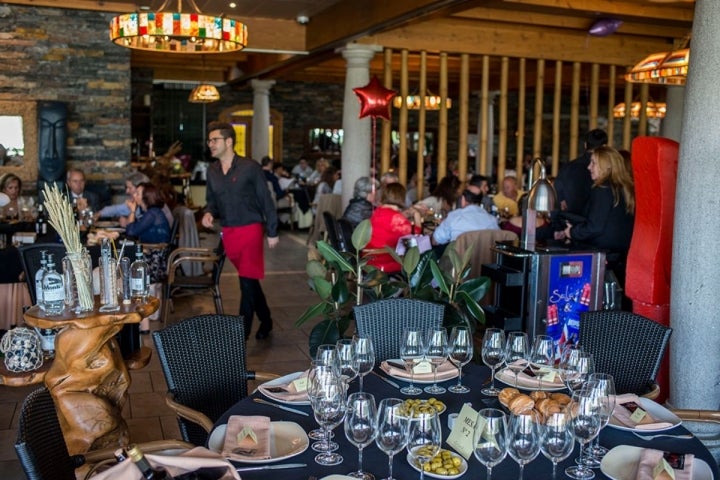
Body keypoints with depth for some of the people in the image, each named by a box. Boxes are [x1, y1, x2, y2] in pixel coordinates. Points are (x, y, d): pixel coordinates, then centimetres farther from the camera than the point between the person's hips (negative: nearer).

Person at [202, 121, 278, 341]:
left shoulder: (250, 167, -10)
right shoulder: (212, 171, 5)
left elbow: (266, 200, -6)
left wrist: (272, 232, -5)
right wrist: (208, 212, -7)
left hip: (250, 229, -6)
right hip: (227, 232, 6)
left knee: (247, 281, -7)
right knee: (249, 280, 16)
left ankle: (242, 333, -2)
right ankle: (266, 321, 32)